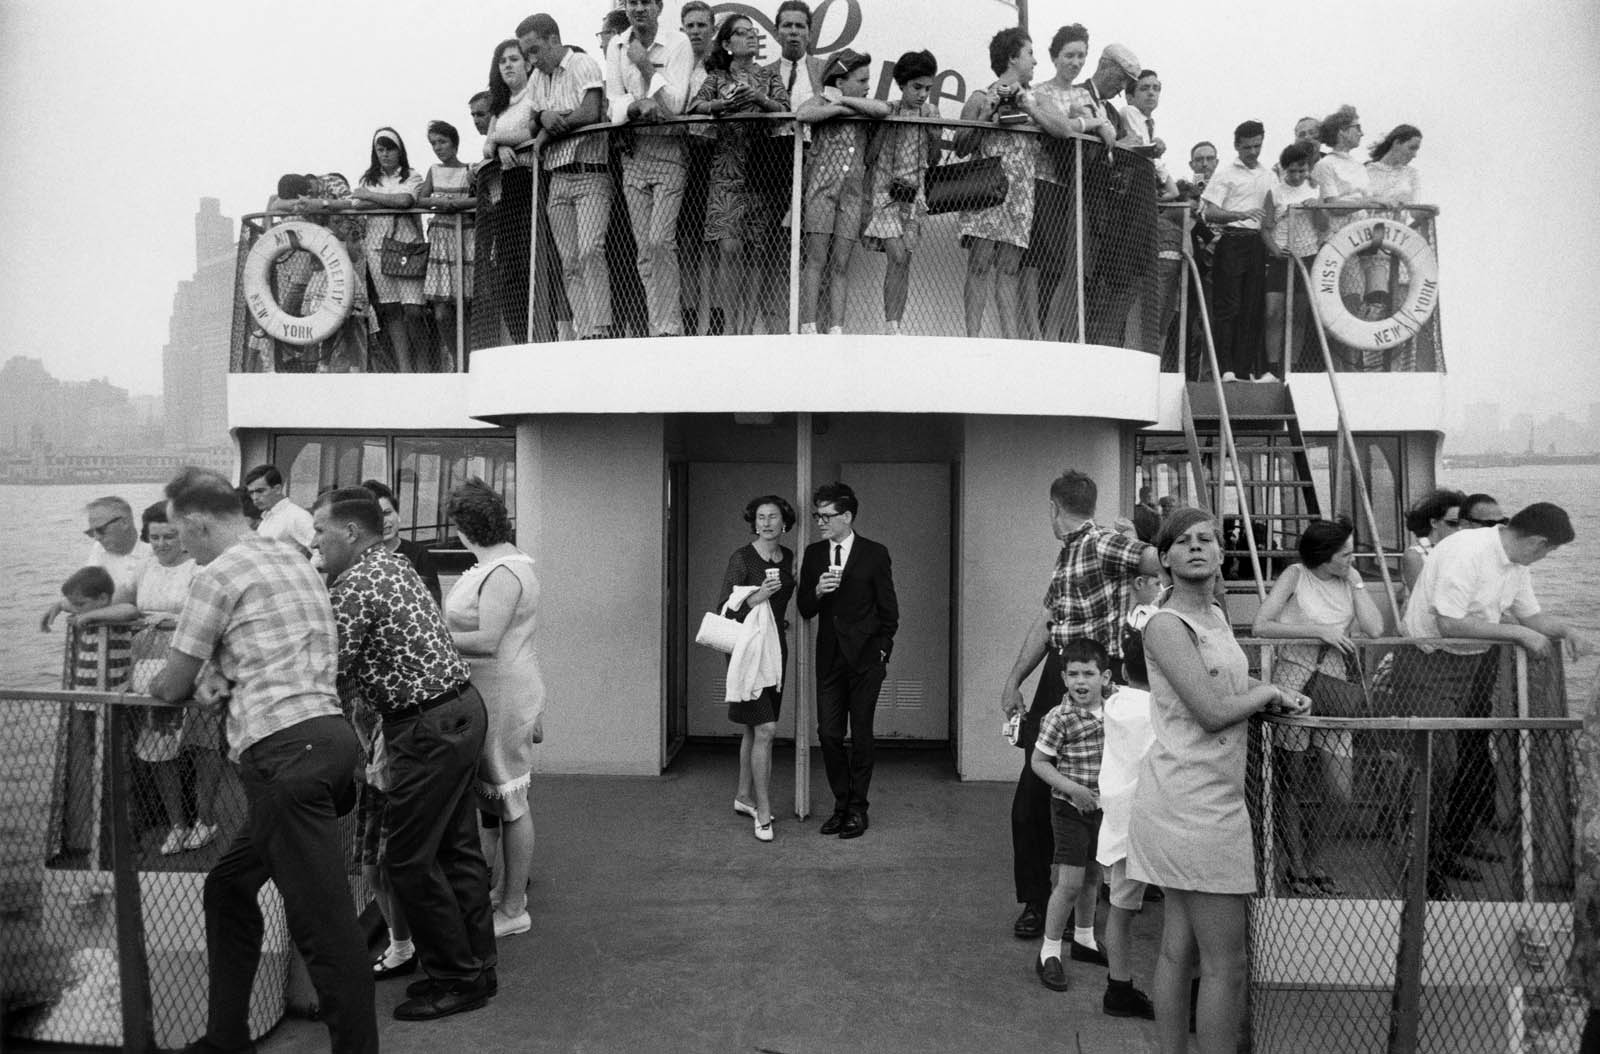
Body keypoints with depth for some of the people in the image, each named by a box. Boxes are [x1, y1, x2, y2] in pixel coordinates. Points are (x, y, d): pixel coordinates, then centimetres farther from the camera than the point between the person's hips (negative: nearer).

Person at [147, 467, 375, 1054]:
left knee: (323, 926, -5)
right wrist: (229, 681, 20)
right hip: (330, 734, 9)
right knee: (229, 888, 22)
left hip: (285, 752, -9)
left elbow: (172, 688, 5)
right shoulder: (296, 560, 20)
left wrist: (153, 683, 27)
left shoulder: (219, 574, -4)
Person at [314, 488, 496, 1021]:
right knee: (457, 846, 16)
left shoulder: (355, 586, -15)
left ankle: (456, 980, 11)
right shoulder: (395, 564, 13)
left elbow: (334, 675, -14)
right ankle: (476, 965, 27)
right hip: (462, 706, 10)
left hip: (428, 727, -10)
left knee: (411, 858, 1)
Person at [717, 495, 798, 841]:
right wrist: (757, 597, -24)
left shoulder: (788, 557, 7)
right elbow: (723, 608, -13)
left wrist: (783, 625, 12)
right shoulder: (742, 558, -12)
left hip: (776, 647, 7)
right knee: (765, 729, -12)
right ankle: (763, 813, -5)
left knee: (755, 728, 15)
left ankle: (744, 796, 29)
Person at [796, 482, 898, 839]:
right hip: (829, 657, 3)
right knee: (828, 734, 3)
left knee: (861, 735, 4)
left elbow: (889, 611, 2)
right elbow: (804, 610, 8)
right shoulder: (813, 554, 7)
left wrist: (882, 652, -2)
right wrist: (817, 591, -12)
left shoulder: (875, 554, -3)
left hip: (865, 658, -3)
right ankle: (841, 804, 19)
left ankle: (858, 809, 16)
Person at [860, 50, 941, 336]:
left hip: (913, 194, 4)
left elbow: (933, 159, 11)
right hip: (885, 191, -4)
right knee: (897, 257, -16)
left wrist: (935, 135, -7)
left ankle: (894, 326, 7)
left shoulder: (930, 113, 7)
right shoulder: (887, 110, -5)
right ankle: (890, 328, -12)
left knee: (905, 262, 1)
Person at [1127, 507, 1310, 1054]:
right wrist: (1269, 691, -1)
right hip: (1192, 801, -9)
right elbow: (1213, 712, -18)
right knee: (1225, 962, -3)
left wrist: (1274, 690, 9)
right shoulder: (1165, 625, -13)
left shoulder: (1216, 615, 14)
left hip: (1210, 798, 9)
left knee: (1179, 947, 15)